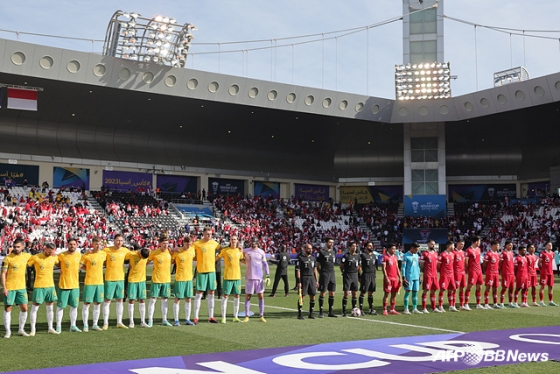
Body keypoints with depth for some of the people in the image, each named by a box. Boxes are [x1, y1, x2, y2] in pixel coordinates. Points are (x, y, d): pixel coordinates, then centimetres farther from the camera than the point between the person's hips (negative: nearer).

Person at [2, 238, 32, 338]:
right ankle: (8, 331, 13)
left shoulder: (26, 256, 2)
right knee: (8, 308, 2)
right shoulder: (7, 258, -9)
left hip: (21, 287, 4)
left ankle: (21, 330, 19)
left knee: (24, 308, 4)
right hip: (9, 287, -4)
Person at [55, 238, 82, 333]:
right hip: (64, 285, -4)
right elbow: (57, 264, 5)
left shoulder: (79, 255, 1)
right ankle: (58, 326, 13)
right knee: (60, 306, 3)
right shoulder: (61, 255, -10)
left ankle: (73, 326, 20)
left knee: (74, 306, 10)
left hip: (75, 285, 4)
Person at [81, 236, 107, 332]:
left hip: (100, 282, 4)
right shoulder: (87, 255, -9)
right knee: (86, 303, 0)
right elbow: (79, 265, -7)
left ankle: (95, 324, 19)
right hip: (89, 282, -4)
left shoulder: (104, 254, 5)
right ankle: (85, 325, 9)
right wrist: (89, 269, -5)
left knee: (97, 304, 9)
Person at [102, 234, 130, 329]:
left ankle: (119, 322, 20)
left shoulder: (125, 250, 1)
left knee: (120, 300, 11)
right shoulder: (107, 250, -10)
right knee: (107, 300, 2)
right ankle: (105, 323, 11)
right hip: (109, 279, -4)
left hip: (121, 278, 4)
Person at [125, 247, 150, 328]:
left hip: (142, 280, 3)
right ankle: (131, 322, 9)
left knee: (142, 300, 5)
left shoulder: (147, 255, -6)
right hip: (132, 280, -3)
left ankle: (142, 321, 11)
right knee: (131, 300, 0)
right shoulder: (131, 254, -16)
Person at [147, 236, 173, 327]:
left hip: (167, 279, 4)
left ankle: (164, 320, 19)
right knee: (153, 300, -1)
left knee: (165, 300, 10)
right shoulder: (154, 253, -11)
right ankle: (150, 320, 6)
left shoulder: (170, 251, 0)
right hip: (156, 279, -4)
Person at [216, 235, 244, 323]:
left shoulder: (239, 251, 8)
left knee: (237, 296, 7)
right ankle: (223, 317, 3)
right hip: (227, 276, -4)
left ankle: (235, 317, 16)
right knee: (225, 296, -3)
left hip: (237, 276, 4)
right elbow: (216, 258, 3)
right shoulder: (225, 250, -4)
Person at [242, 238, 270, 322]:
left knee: (261, 296, 2)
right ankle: (247, 316, 9)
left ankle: (261, 316, 9)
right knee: (248, 296, 1)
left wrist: (267, 275, 2)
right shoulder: (246, 251, 3)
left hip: (259, 277, 1)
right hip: (250, 277, -1)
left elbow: (265, 264, 9)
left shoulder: (261, 252, 6)